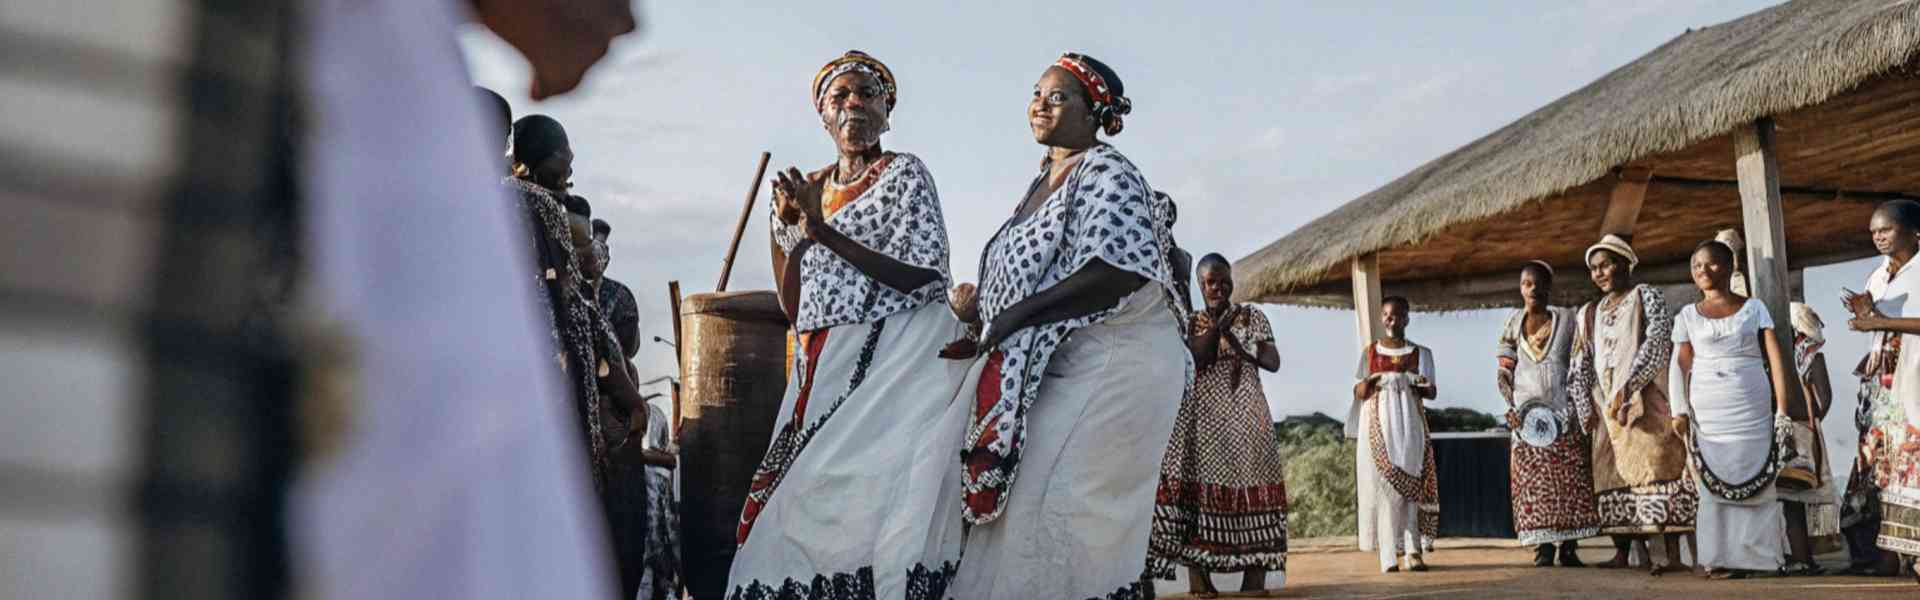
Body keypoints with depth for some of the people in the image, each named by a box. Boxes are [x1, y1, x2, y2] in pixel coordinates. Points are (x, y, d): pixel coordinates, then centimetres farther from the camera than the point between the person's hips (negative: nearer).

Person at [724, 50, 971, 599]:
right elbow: (794, 306, 15)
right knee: (803, 506, -2)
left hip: (895, 358, -5)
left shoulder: (904, 173, 0)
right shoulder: (809, 188, 16)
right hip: (824, 367, 6)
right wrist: (784, 224, 3)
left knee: (876, 496, -14)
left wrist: (820, 228, -15)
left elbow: (918, 278, -13)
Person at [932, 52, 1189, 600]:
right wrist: (984, 337, 7)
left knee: (1057, 503, -16)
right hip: (1058, 367, 9)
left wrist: (1010, 320, -19)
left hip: (1111, 366, -9)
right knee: (1025, 501, 6)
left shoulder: (1106, 174, -7)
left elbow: (1118, 272, -23)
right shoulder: (1042, 184, 19)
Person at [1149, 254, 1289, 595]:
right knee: (1200, 483, -9)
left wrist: (1233, 338, -5)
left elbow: (1274, 362, 3)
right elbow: (1194, 360, -7)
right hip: (1203, 414, 0)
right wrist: (1218, 325, -12)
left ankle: (1255, 577, -8)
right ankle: (1198, 575, -9)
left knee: (1250, 483, -7)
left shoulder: (1252, 316, 11)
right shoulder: (1189, 321, 10)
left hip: (1246, 412, 0)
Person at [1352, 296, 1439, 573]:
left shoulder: (1421, 353, 10)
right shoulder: (1370, 351, 10)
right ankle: (1390, 555, -7)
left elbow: (1432, 393, 8)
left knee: (1410, 482, -8)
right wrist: (1368, 383, -12)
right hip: (1377, 423, 0)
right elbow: (1357, 394, 10)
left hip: (1408, 423, 0)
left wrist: (1422, 385, -15)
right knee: (1383, 484, -6)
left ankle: (1413, 551, -10)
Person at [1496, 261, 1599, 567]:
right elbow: (1504, 372, 8)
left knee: (1570, 479, -3)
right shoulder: (1514, 324, 9)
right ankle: (1543, 547, 0)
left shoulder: (1566, 319, 6)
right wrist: (1514, 405, -7)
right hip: (1527, 414, 1)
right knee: (1533, 481, -4)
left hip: (1564, 412, 0)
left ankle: (1569, 547, 2)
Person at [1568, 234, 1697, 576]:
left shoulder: (1647, 297, 5)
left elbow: (1657, 341, -10)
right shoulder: (1589, 314, 19)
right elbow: (1580, 366, 16)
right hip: (1607, 408, 5)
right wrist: (1585, 409, 4)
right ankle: (1622, 553, 4)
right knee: (1614, 474, 1)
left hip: (1645, 400, -5)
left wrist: (1630, 384, -20)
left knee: (1656, 466, -13)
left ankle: (1673, 554, -16)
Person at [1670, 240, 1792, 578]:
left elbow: (1774, 357, 3)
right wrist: (1679, 412, -4)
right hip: (1707, 411, 0)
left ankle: (1750, 556, 3)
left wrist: (1782, 407, -5)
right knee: (1715, 482, -1)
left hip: (1752, 408, 0)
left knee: (1753, 479, -2)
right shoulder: (1687, 315, 9)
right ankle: (1721, 558, 0)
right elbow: (1682, 366, 6)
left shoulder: (1754, 308, 8)